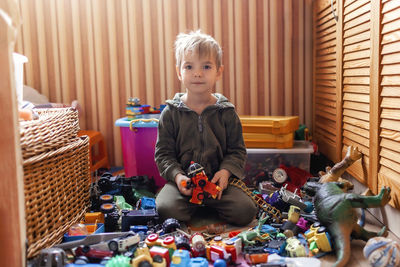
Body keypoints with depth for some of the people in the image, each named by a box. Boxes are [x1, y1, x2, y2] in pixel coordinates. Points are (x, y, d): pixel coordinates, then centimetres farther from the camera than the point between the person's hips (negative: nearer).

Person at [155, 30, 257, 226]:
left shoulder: (227, 112, 2)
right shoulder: (171, 113, 0)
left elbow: (237, 150, 6)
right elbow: (163, 153, 1)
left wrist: (225, 171, -13)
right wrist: (177, 175, -16)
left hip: (217, 180, 1)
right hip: (182, 181, -1)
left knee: (245, 211, -18)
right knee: (166, 209, -28)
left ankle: (210, 206, 11)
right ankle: (193, 205, 6)